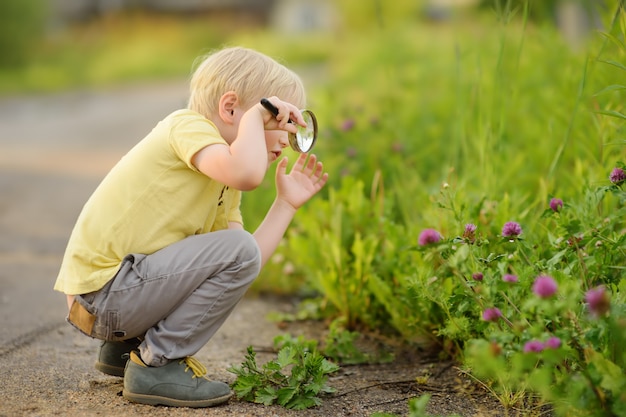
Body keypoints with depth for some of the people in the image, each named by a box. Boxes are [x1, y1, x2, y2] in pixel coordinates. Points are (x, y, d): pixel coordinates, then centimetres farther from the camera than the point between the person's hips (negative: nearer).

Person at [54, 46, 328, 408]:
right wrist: (257, 112, -15)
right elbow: (247, 174, -32)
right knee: (238, 249, -18)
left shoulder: (223, 185, 18)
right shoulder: (188, 125, -10)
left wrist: (287, 203, 11)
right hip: (101, 295, -10)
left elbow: (242, 271, 7)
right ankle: (158, 365, -7)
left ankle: (126, 347, 20)